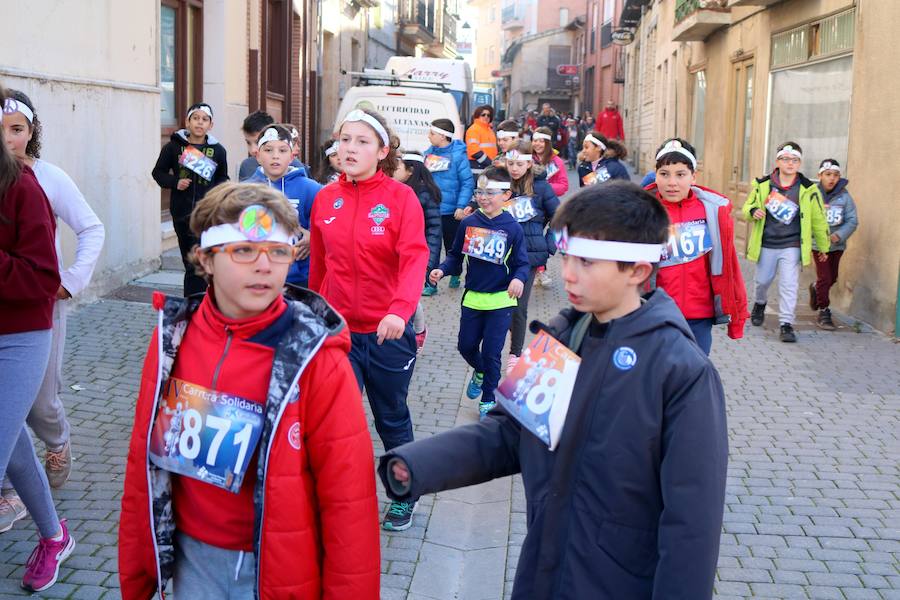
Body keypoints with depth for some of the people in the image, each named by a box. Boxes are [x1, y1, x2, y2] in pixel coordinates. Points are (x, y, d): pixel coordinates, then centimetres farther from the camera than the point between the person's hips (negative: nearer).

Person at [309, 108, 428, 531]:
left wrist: (400, 309, -37)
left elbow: (414, 258, -21)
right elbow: (318, 262, 10)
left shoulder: (401, 197, -10)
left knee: (392, 418, 15)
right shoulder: (325, 199, 1)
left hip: (388, 330, -2)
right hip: (338, 329, 2)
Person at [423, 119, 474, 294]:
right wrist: (420, 201, 6)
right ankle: (430, 283, 3)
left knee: (453, 246, 14)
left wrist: (461, 206, -18)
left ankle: (455, 275, 34)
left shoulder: (458, 154, -11)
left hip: (451, 211, -3)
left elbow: (468, 182, -12)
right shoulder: (429, 153, 3)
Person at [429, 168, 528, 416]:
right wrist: (442, 270, -14)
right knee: (466, 346, 12)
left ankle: (488, 399, 22)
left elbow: (522, 263, -6)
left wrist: (519, 278, -27)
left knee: (491, 353, 2)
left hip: (501, 300, -3)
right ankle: (480, 372, 45)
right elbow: (456, 256, 4)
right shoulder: (468, 224, -3)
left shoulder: (513, 228, -10)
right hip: (472, 298, 3)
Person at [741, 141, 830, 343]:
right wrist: (753, 212, -15)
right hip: (766, 245, 2)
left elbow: (818, 220, 6)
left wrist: (823, 247, 14)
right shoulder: (763, 185, -3)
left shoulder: (808, 190, -4)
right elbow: (747, 207, 10)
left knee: (789, 285, -8)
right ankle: (759, 304, 46)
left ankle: (786, 324, -2)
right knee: (763, 280, 16)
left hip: (792, 247, -1)